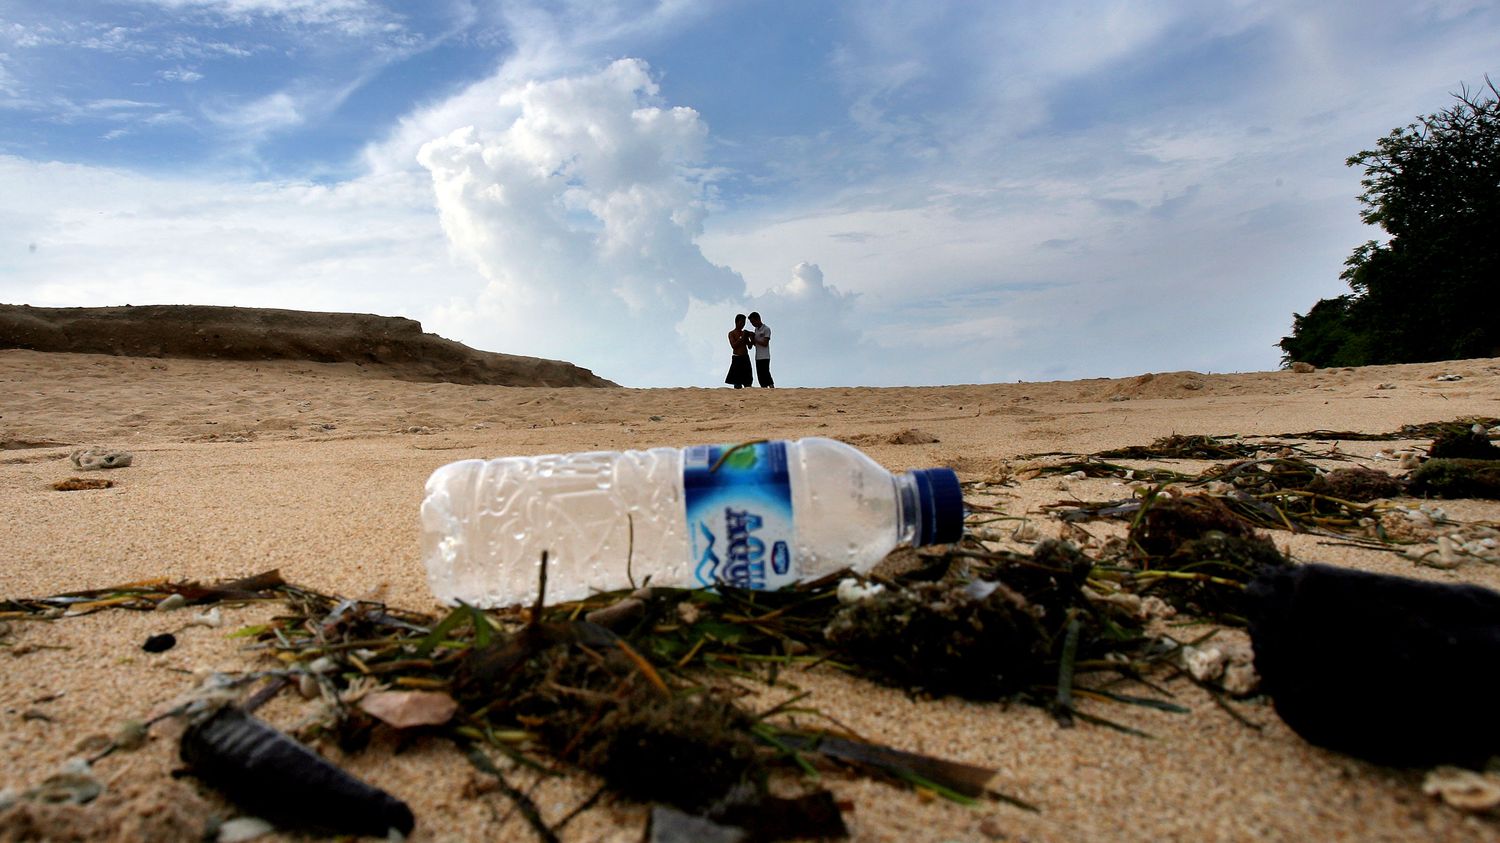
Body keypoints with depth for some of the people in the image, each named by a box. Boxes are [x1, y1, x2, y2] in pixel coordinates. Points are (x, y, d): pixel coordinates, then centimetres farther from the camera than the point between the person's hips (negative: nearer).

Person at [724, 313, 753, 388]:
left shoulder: (744, 333, 16)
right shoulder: (731, 333, 1)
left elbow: (749, 347, 13)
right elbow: (733, 346, -12)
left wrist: (747, 337, -2)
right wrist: (742, 338, -13)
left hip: (745, 358, 6)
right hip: (737, 358, -5)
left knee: (747, 382, 1)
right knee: (737, 382, -9)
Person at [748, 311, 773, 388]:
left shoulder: (766, 329, -6)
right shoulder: (756, 329, 17)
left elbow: (765, 343, -13)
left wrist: (754, 340, -11)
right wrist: (752, 339, 0)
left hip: (765, 357, -8)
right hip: (757, 357, 8)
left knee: (766, 375, -12)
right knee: (760, 377, 5)